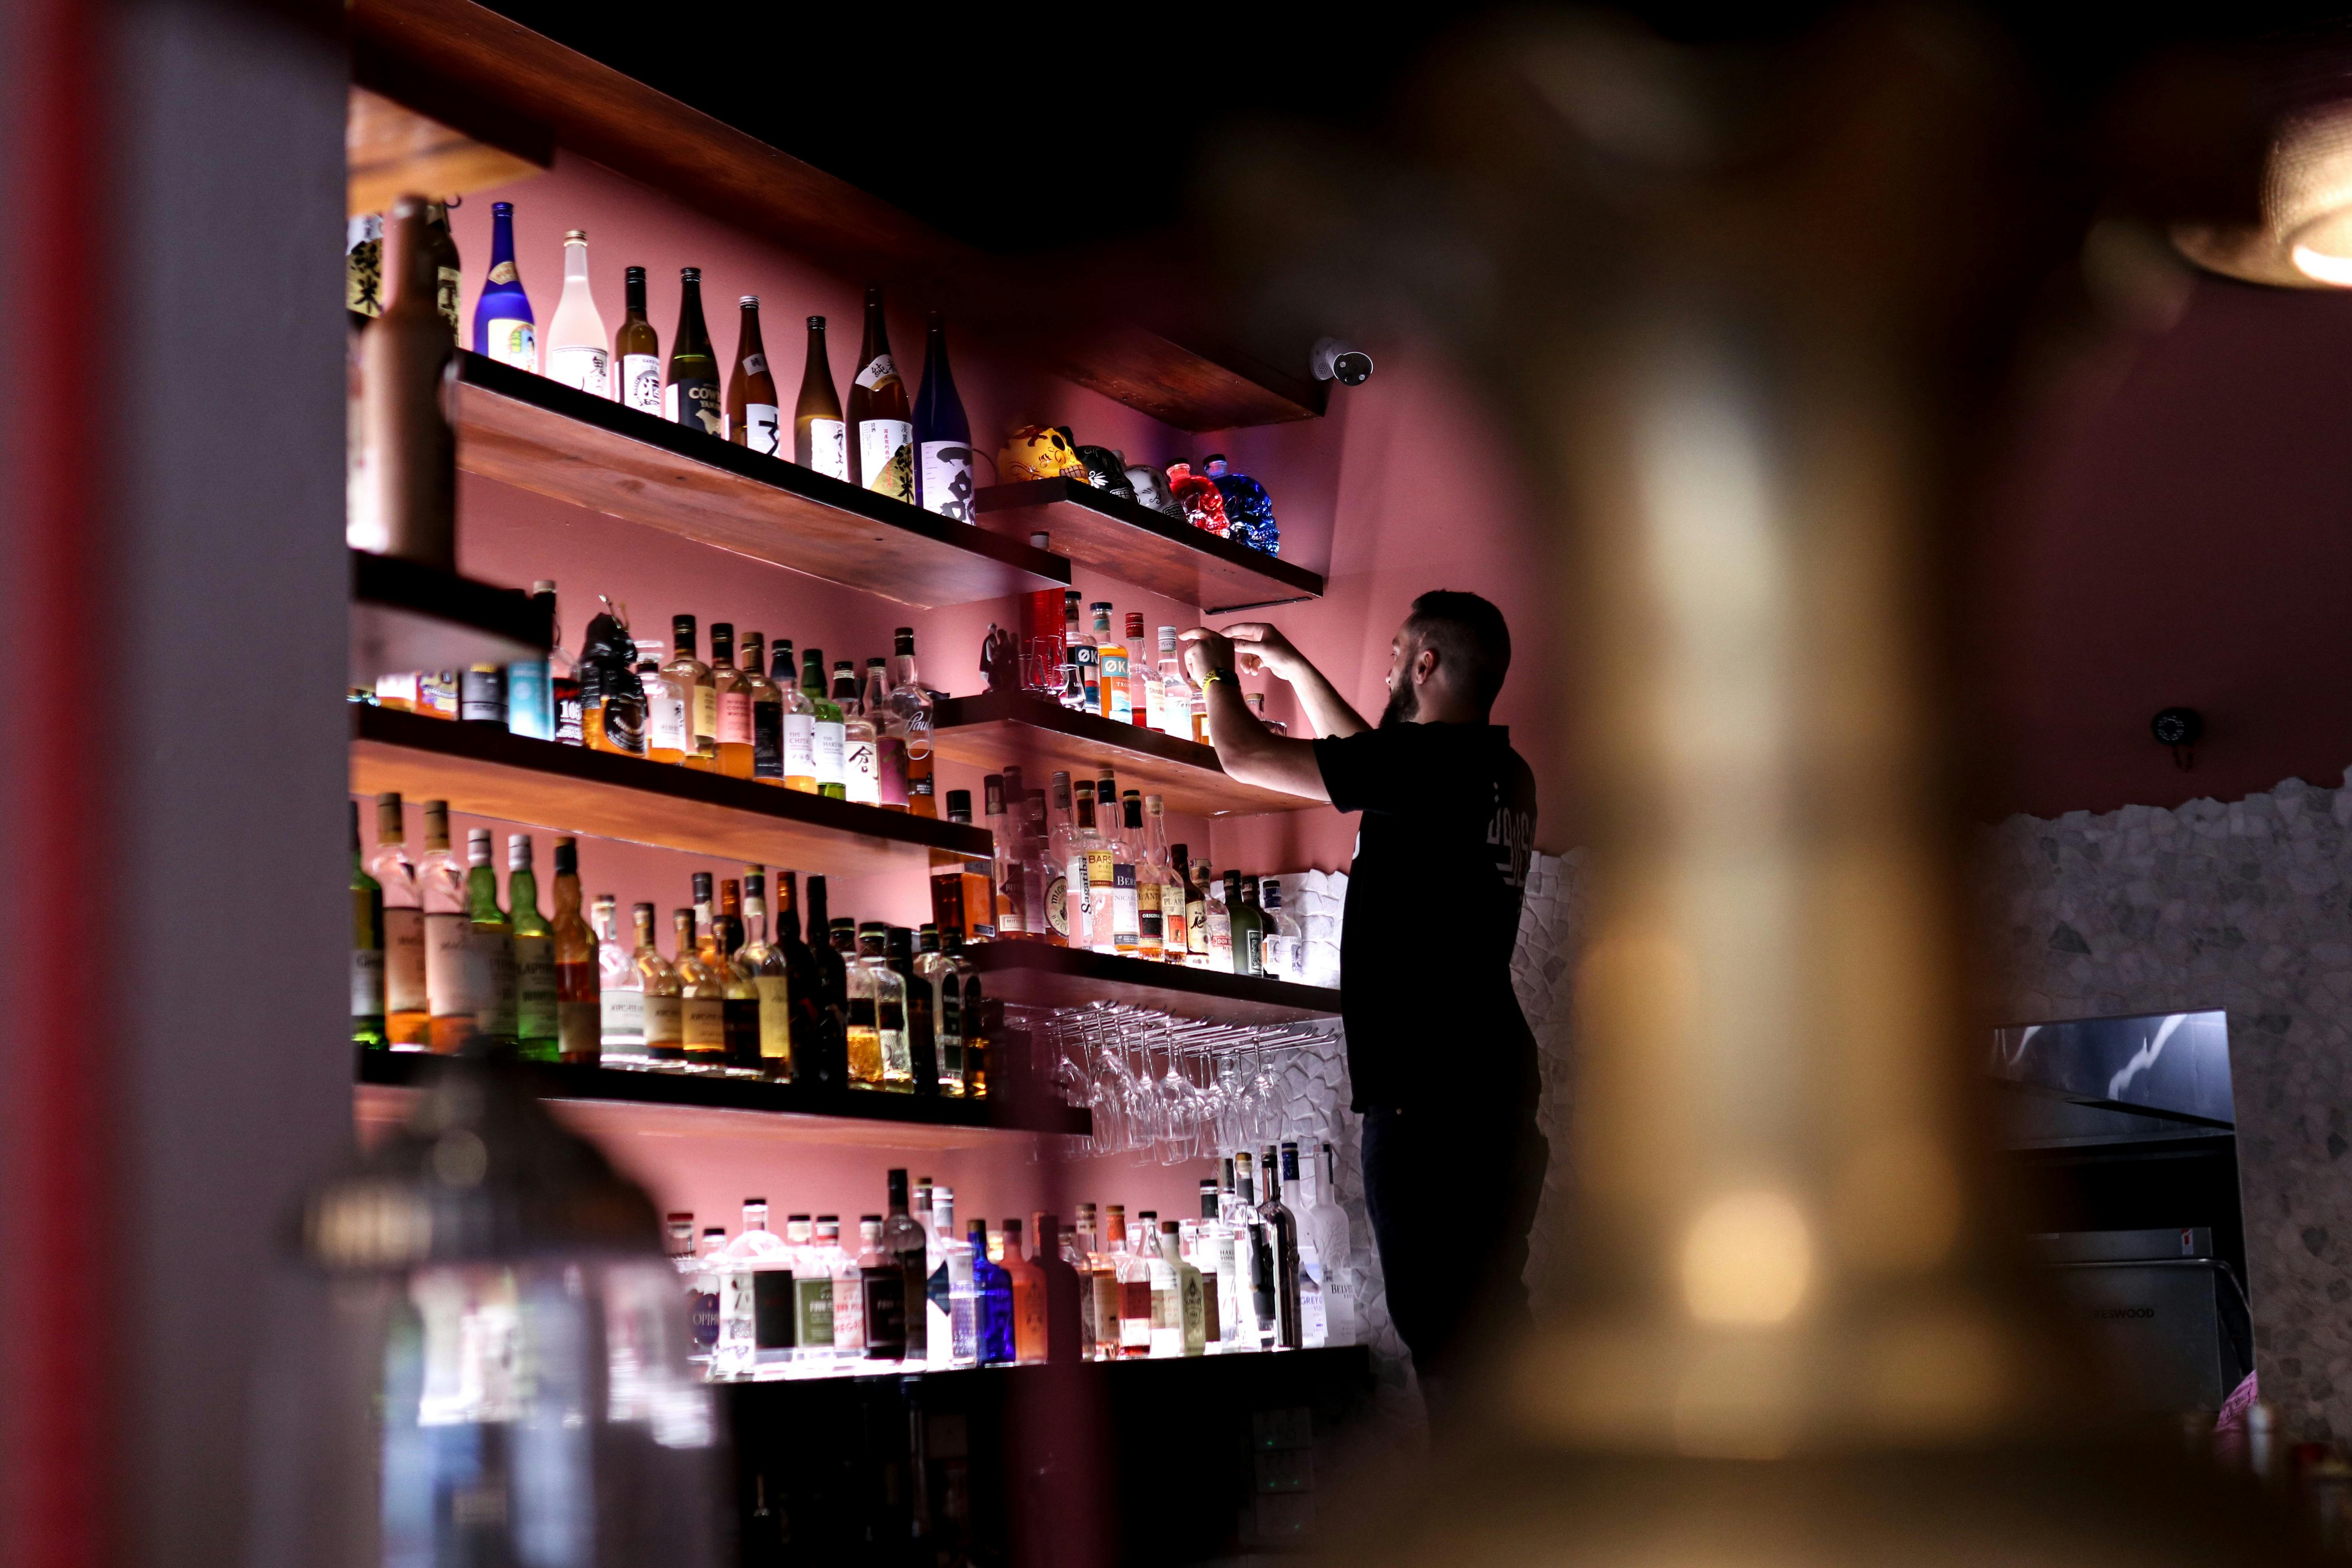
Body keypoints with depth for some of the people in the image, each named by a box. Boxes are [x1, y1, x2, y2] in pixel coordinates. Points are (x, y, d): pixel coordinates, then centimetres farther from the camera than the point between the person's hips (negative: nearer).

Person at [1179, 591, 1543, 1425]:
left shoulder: (1425, 757, -13)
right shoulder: (1504, 773, 13)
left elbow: (1245, 754, -5)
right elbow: (1366, 756, 32)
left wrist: (1215, 675, 15)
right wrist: (1294, 668, 38)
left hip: (1426, 1090, -9)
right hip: (1497, 1079, 9)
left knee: (1443, 1332, -7)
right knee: (1487, 1322, 15)